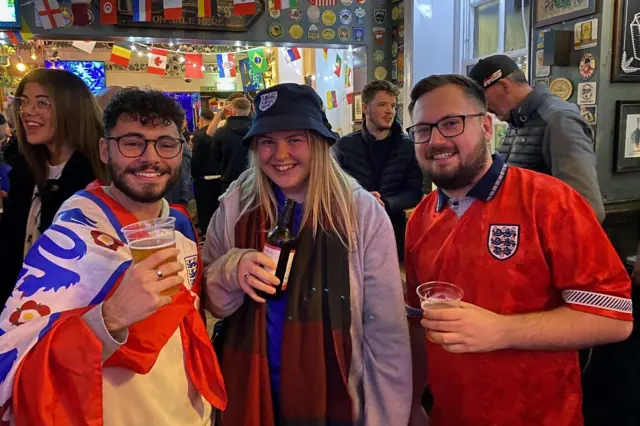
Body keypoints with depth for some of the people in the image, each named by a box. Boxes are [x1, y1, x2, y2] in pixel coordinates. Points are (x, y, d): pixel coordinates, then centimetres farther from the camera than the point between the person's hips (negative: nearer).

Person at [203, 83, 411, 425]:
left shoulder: (362, 212, -13)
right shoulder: (235, 207, -8)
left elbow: (386, 331, -10)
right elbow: (212, 303, 1)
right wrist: (231, 270, -19)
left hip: (335, 398, -1)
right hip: (252, 395, 2)